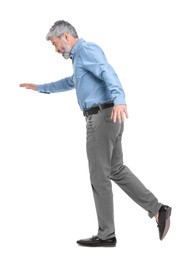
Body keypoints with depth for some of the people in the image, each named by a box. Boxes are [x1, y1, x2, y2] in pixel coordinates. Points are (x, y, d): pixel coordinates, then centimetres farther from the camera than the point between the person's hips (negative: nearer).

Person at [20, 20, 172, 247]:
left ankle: (106, 234, 7)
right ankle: (157, 209, 8)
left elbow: (108, 73, -26)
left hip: (102, 117, -10)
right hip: (106, 117, 10)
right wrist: (40, 87, 51)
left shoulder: (86, 49, -8)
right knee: (117, 170, 13)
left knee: (99, 177, -2)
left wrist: (119, 100, -44)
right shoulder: (80, 56, 24)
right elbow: (70, 82, 43)